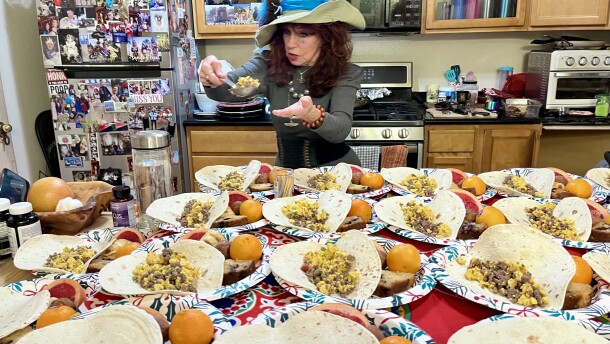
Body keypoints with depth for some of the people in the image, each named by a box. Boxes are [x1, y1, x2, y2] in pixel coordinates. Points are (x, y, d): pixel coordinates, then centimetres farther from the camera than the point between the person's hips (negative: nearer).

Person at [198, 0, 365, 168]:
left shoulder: (346, 74, -11)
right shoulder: (269, 64, -5)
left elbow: (340, 131, -24)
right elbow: (226, 89, -17)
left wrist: (313, 115, -43)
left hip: (336, 171, -4)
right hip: (287, 168, 4)